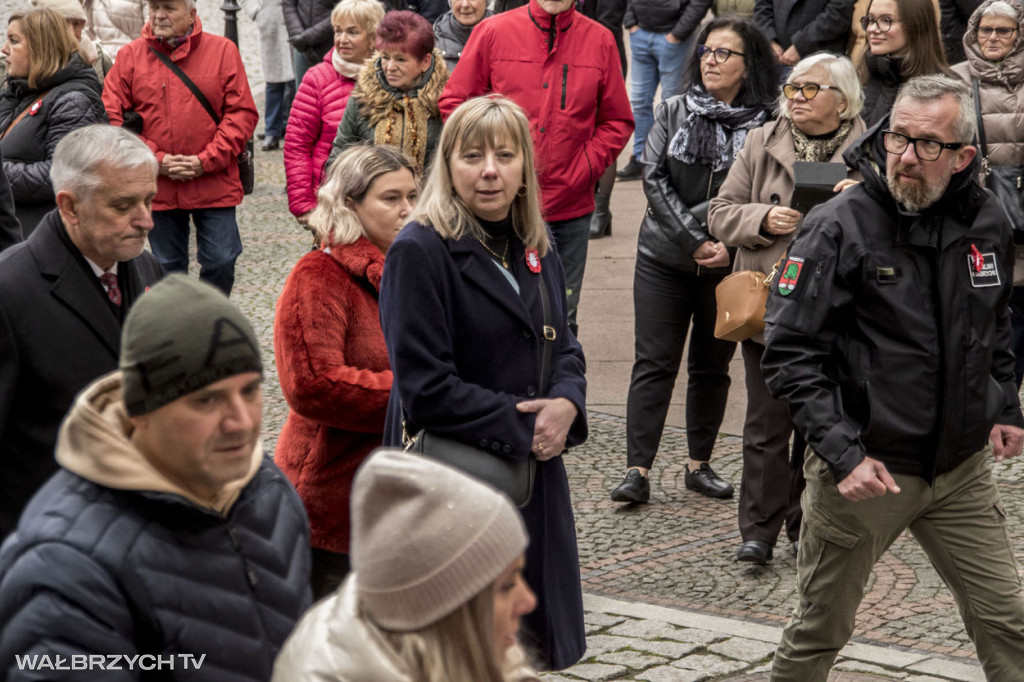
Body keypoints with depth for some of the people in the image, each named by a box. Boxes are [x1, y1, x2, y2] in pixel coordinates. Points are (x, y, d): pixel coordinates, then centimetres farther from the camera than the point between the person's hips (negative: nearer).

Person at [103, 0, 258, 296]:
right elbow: (111, 118, -2)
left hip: (213, 185, -1)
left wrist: (205, 161, -12)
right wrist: (157, 160, -11)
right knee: (168, 267, 11)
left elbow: (243, 114, -3)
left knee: (221, 263, -2)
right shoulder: (130, 56, 2)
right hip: (158, 188, 1)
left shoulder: (223, 51, 0)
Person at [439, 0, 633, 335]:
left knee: (561, 320, 11)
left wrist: (586, 166, -4)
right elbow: (454, 103, 4)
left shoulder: (600, 40, 3)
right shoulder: (493, 32, -2)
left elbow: (617, 122, 10)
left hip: (571, 208, 2)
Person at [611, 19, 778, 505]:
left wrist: (731, 246, -17)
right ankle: (637, 470, -3)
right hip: (664, 258, 1)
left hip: (728, 265, 0)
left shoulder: (765, 124, -5)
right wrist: (695, 240, -12)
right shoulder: (673, 111, 2)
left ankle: (699, 465, 22)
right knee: (654, 364, -2)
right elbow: (654, 178, -4)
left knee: (712, 366, 11)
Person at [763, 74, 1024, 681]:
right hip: (864, 470, -4)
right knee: (821, 631, 9)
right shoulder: (840, 227, -14)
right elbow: (792, 355, -15)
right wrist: (844, 455, -20)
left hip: (963, 470, 4)